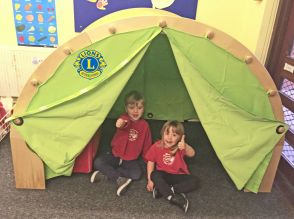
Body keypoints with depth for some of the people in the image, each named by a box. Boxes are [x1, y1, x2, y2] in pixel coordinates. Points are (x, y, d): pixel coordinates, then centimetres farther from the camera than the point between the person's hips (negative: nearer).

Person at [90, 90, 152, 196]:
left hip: (131, 160, 1)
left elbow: (147, 145, 3)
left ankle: (105, 174, -18)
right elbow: (122, 123, -43)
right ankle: (120, 180, -21)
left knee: (137, 174, -27)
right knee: (98, 162, -23)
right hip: (115, 156, -1)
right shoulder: (124, 119, -15)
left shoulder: (144, 125, -6)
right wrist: (121, 124, -68)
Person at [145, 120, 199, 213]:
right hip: (164, 175, -1)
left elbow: (192, 154, -29)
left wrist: (185, 146, -52)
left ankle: (162, 190, -28)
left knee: (195, 181, -23)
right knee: (154, 175, -32)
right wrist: (150, 180, -9)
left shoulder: (180, 146, -10)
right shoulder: (156, 146, -8)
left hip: (178, 176, 1)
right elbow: (151, 162, -2)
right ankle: (174, 198, -37)